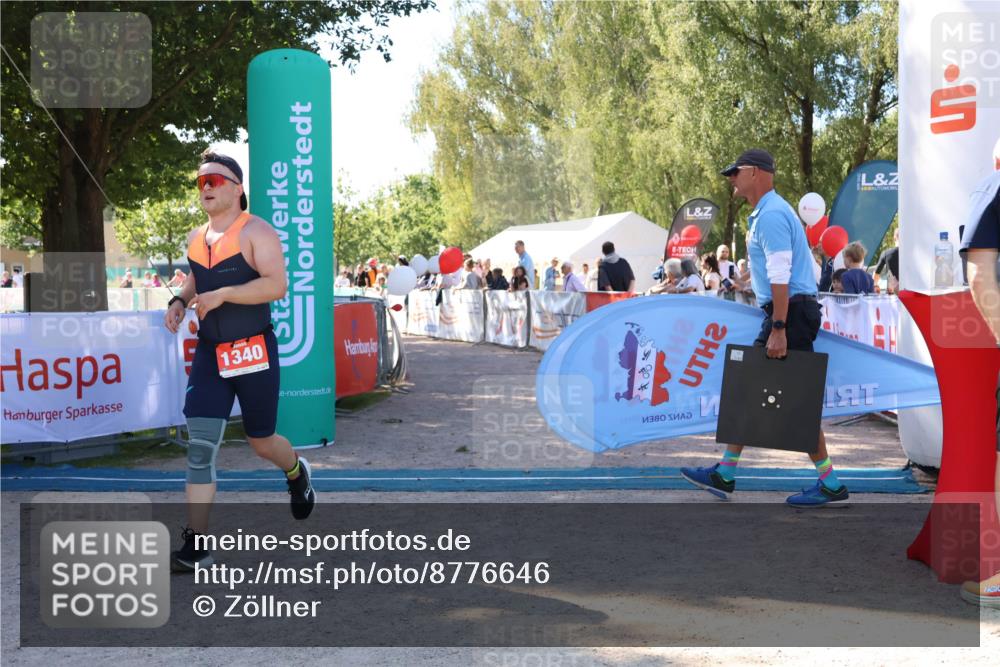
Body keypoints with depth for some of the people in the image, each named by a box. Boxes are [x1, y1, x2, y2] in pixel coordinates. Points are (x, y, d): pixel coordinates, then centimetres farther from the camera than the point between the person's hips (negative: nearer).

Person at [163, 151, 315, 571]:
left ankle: (296, 472, 46)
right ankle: (196, 548, -4)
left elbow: (276, 285, -21)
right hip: (209, 354, 5)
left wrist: (221, 294, -26)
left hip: (254, 351, -5)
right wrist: (180, 300, 8)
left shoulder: (255, 232, -9)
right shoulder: (196, 238, 11)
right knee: (199, 447, -6)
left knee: (261, 442, 9)